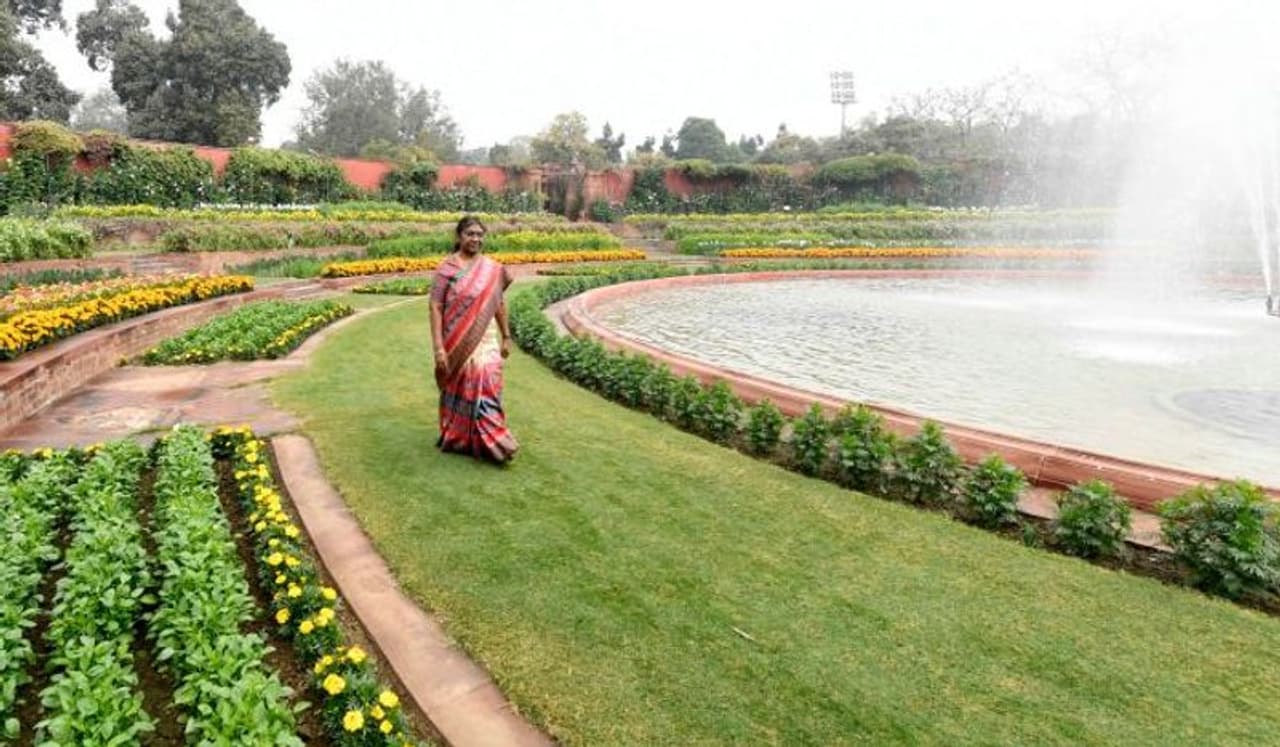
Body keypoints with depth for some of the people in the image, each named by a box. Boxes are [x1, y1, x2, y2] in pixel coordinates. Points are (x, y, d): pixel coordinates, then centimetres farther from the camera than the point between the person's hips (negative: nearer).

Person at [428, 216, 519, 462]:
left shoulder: (493, 269, 4)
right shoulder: (446, 268, -6)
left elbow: (499, 303, 13)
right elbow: (435, 308, -9)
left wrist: (506, 337, 14)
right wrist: (438, 347, -15)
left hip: (486, 340, 2)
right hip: (457, 342, -2)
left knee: (486, 384, -8)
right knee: (458, 390, 7)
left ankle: (491, 441, 0)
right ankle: (456, 438, 24)